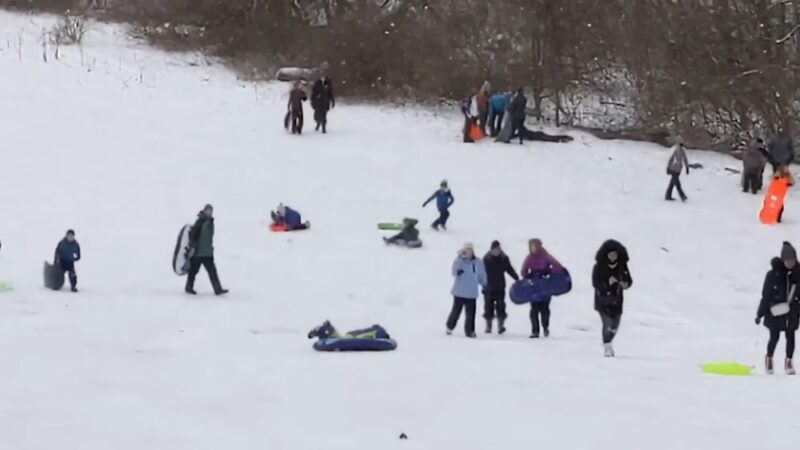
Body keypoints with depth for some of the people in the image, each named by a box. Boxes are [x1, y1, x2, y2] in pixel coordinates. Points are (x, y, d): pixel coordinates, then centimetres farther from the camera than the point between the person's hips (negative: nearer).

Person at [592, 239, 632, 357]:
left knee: (615, 325, 10)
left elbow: (629, 280, 4)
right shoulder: (599, 267, -10)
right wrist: (607, 283, -29)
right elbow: (595, 283, -14)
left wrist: (625, 284, -19)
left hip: (616, 300, 4)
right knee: (607, 323, -15)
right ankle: (607, 348, -4)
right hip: (603, 300, -4)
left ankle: (608, 343, 37)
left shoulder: (622, 266, -1)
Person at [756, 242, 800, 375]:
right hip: (775, 311, -2)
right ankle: (769, 359, 27)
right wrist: (760, 314, -3)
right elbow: (765, 295, -5)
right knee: (774, 336, 3)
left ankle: (789, 362, 17)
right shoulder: (773, 274, -9)